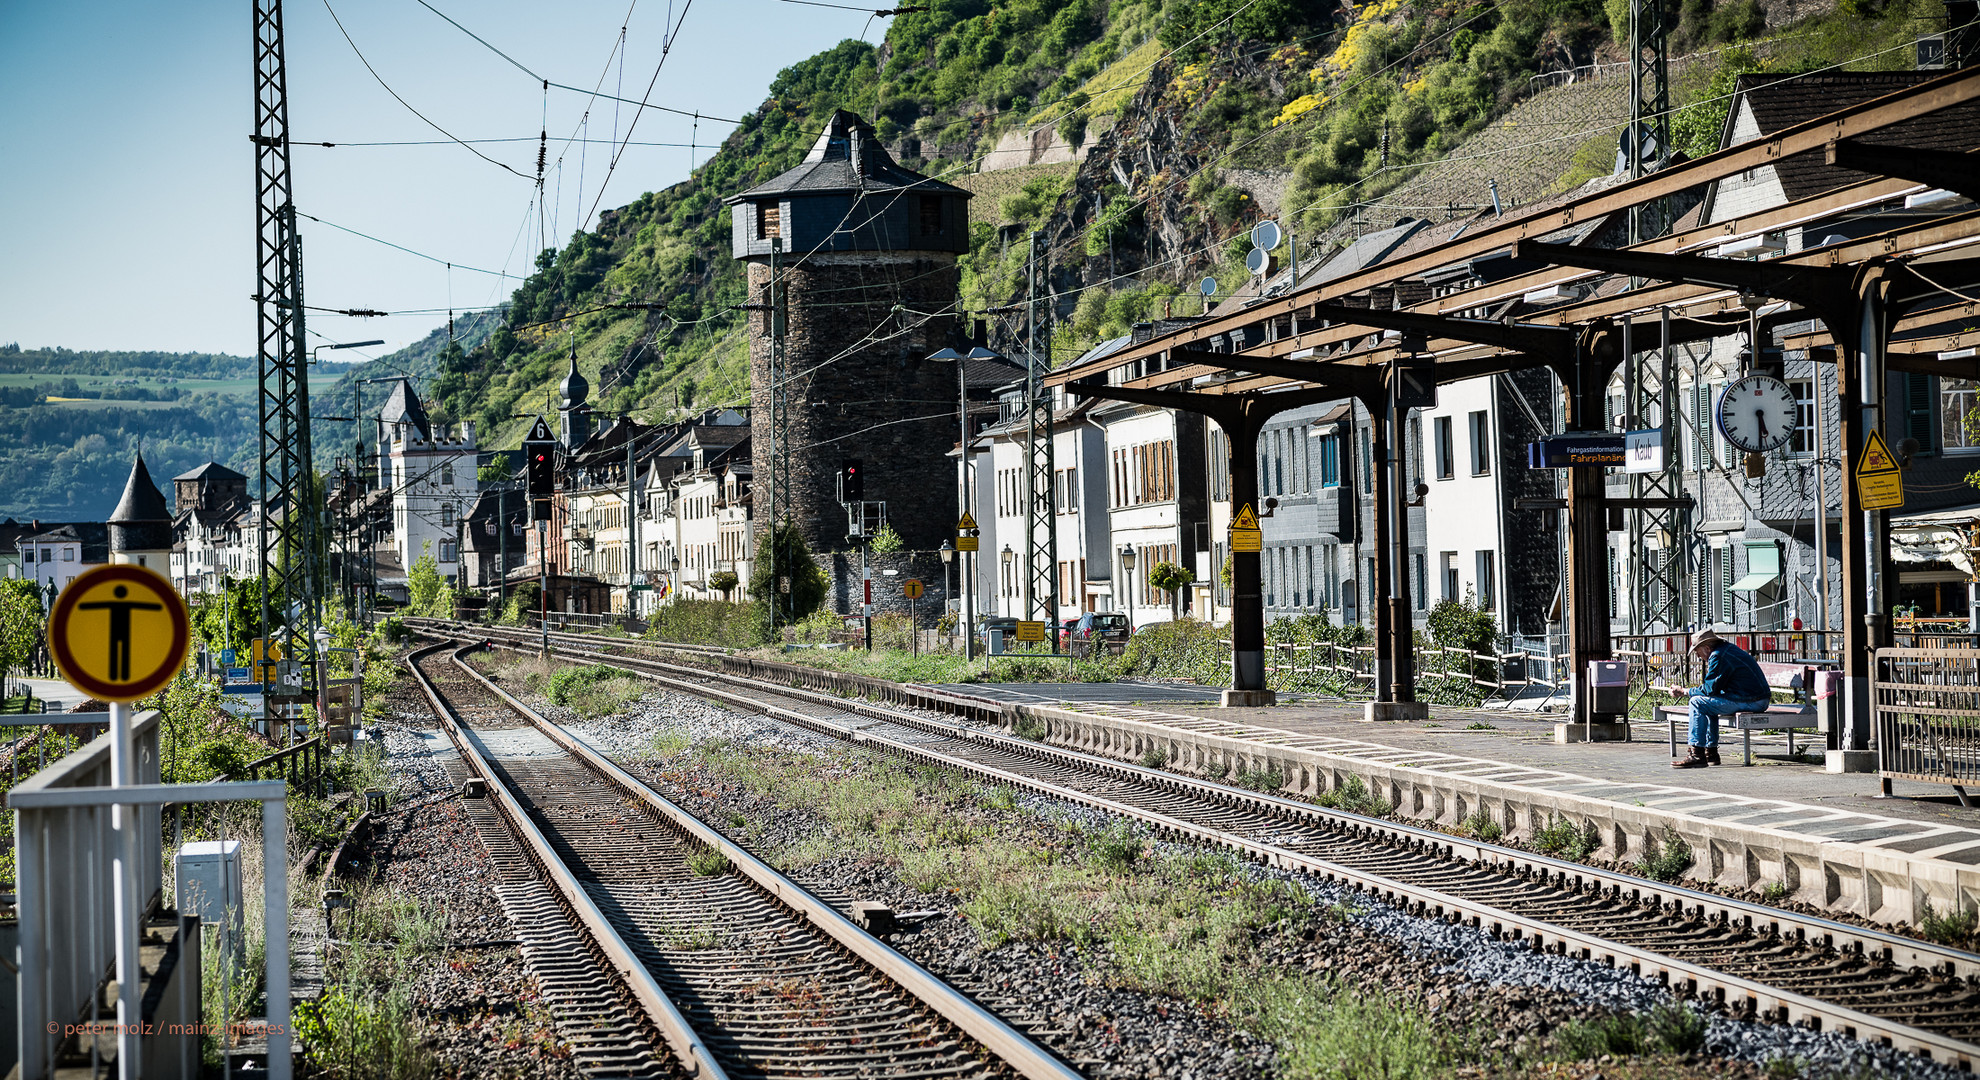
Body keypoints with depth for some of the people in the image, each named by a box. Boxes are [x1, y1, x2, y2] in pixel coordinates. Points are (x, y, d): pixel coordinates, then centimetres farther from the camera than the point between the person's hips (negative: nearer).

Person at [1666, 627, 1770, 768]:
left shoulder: (1718, 656, -14)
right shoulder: (1729, 648, 18)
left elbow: (1709, 689, -15)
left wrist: (1684, 691, -3)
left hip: (1750, 702, -11)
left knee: (1697, 703, -11)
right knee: (1709, 702, 25)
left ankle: (1696, 755, -11)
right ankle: (1711, 752, 24)